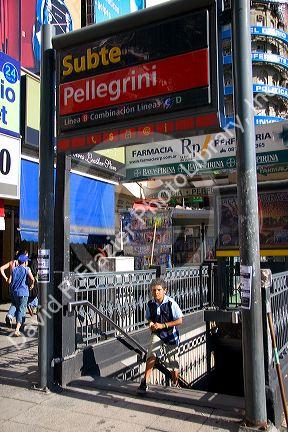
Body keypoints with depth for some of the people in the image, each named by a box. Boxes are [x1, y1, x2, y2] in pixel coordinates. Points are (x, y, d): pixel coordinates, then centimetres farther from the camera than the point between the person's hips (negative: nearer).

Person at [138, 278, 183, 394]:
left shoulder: (171, 303, -20)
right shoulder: (151, 304, -8)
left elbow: (179, 320, -17)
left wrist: (163, 325, -23)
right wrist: (150, 323, -13)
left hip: (171, 334, -2)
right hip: (157, 333, 2)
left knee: (173, 363, 9)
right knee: (151, 355, -22)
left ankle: (175, 384, 35)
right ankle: (145, 382, -13)